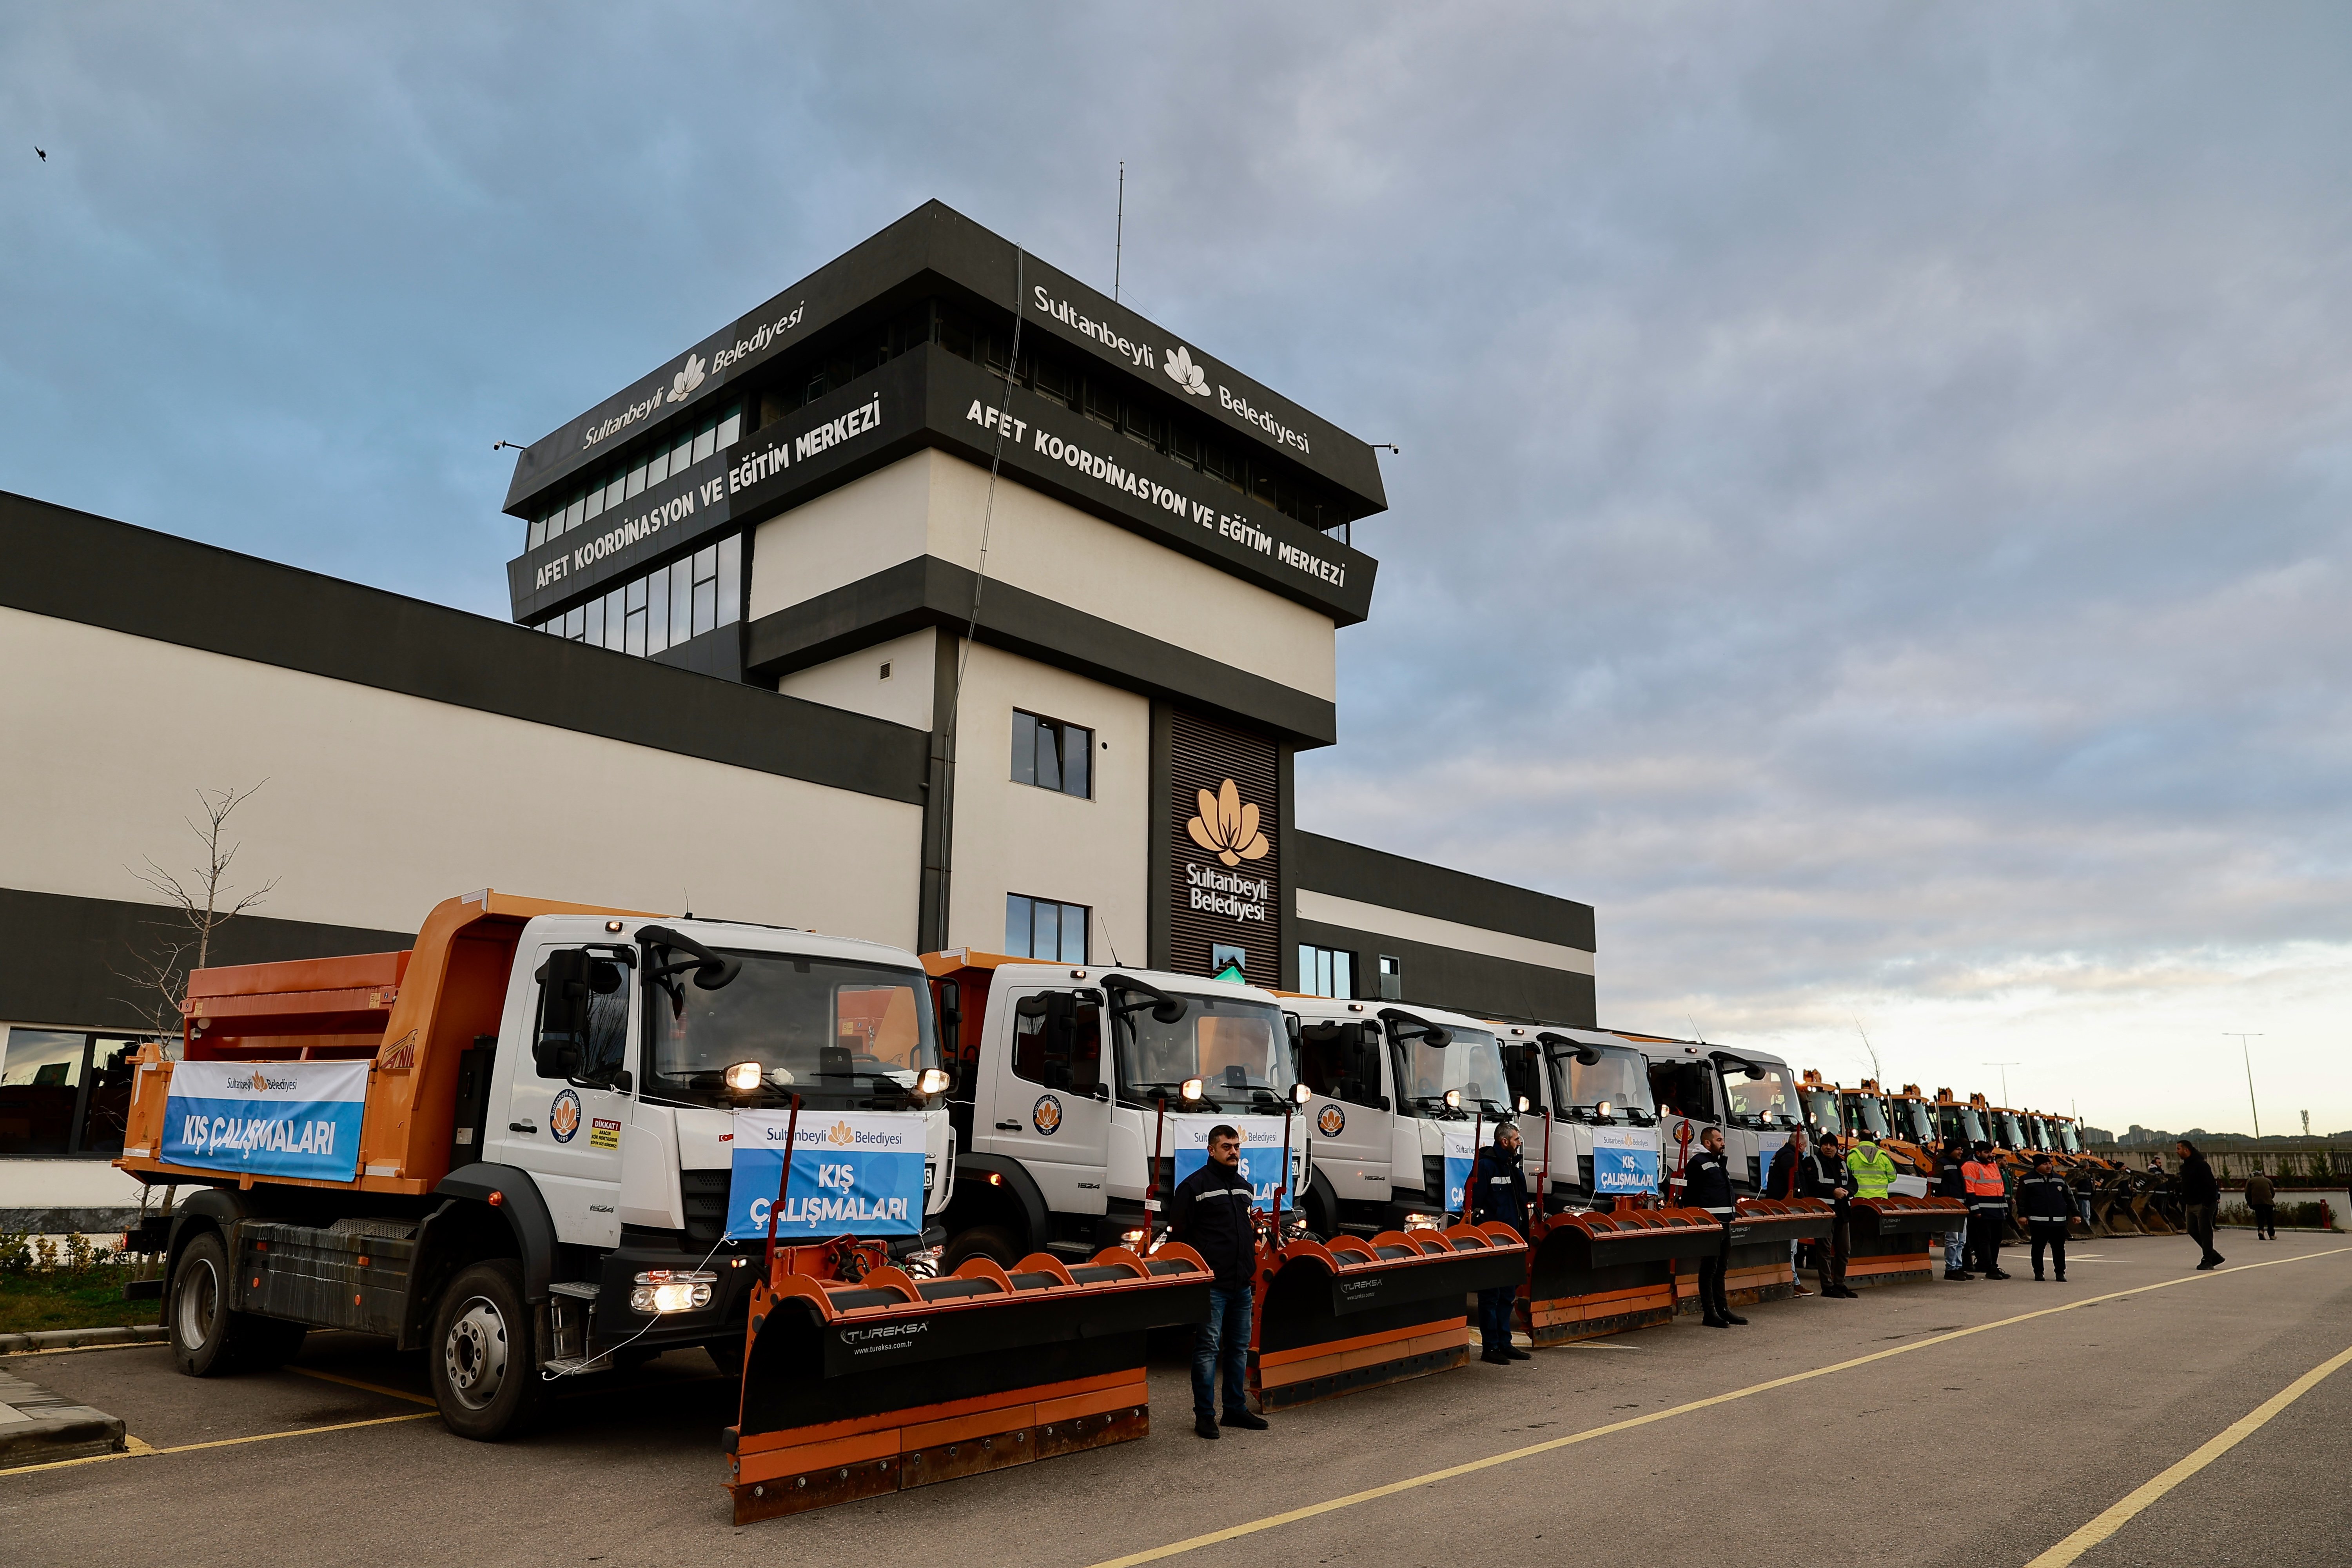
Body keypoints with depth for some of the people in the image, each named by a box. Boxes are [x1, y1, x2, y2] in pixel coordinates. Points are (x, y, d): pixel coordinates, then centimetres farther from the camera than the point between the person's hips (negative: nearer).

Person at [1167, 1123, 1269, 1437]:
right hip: (1211, 1282, -7)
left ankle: (1236, 1409, 24)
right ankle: (1204, 1415, 4)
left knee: (1239, 1347, 13)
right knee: (1208, 1348, -4)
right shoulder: (1194, 1186, -7)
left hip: (1242, 1281, 7)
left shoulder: (1244, 1186, 15)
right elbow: (1179, 1234, -8)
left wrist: (1254, 1243, 14)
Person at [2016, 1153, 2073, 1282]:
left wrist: (2075, 1213, 10)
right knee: (2038, 1247, 3)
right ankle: (2038, 1272, 12)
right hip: (2038, 1222, -3)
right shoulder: (2028, 1181, 0)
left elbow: (2069, 1198, 15)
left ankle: (2060, 1272, 13)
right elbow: (2021, 1199, 0)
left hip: (2059, 1222, 3)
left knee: (2059, 1248, 4)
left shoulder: (2060, 1180, 11)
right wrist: (2023, 1214, -7)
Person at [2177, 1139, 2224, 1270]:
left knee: (2205, 1232, -5)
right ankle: (2214, 1256, 19)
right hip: (2191, 1205, 9)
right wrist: (2184, 1208, 17)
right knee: (2193, 1231, 9)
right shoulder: (2185, 1166, 15)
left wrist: (2207, 1204, -24)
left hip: (2203, 1205, -9)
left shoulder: (2201, 1165, -14)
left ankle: (2208, 1261, 1)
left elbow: (2211, 1185, -19)